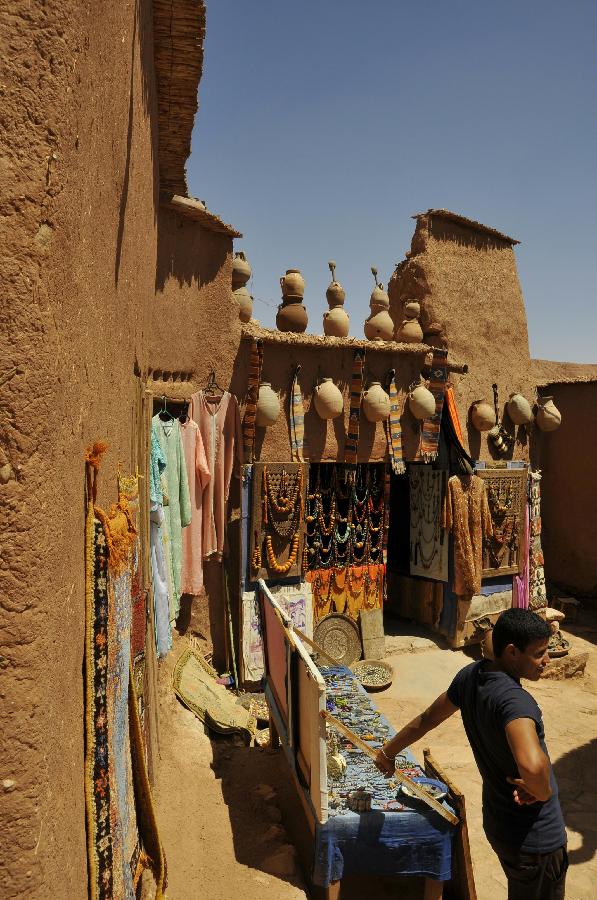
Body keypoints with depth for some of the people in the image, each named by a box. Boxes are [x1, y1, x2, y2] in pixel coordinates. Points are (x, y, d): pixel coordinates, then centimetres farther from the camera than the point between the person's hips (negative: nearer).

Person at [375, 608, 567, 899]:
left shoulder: (469, 676, -8)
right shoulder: (514, 700, -33)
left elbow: (427, 719, 6)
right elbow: (532, 765, -52)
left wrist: (388, 750, 21)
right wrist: (543, 792, -28)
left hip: (497, 821, 7)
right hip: (535, 837, -7)